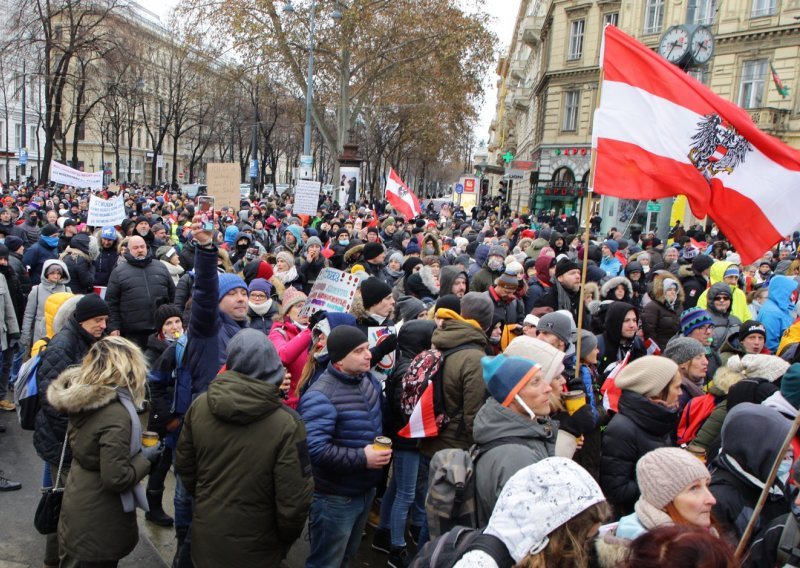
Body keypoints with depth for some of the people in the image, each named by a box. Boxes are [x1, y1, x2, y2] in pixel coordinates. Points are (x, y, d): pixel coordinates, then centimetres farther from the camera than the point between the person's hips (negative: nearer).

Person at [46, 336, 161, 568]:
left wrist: (136, 444, 9)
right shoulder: (116, 414, -29)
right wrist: (145, 458, -14)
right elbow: (116, 478, -28)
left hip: (78, 504, 8)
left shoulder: (82, 398, -4)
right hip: (100, 522, -8)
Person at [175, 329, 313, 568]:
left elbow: (183, 465, 3)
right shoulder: (286, 423, -25)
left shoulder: (199, 406, -11)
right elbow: (294, 499, -21)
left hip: (205, 539, 3)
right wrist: (287, 536, -1)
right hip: (254, 549, -3)